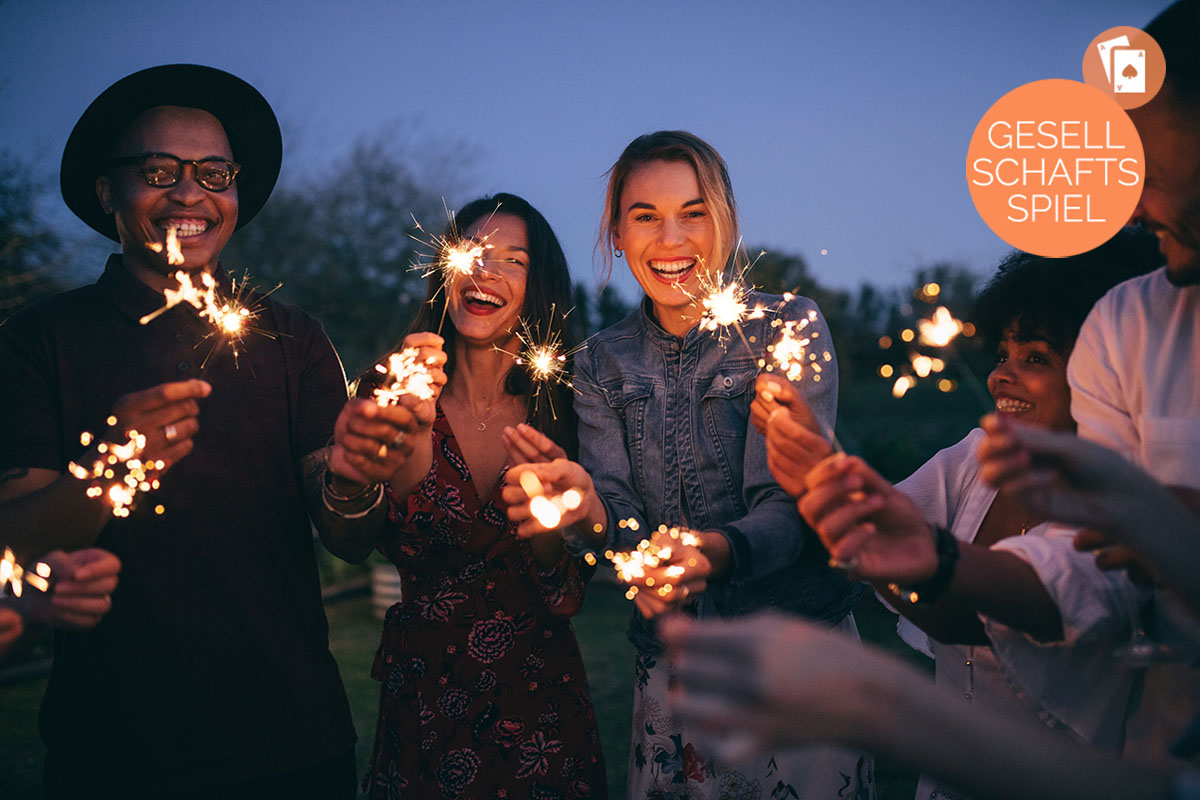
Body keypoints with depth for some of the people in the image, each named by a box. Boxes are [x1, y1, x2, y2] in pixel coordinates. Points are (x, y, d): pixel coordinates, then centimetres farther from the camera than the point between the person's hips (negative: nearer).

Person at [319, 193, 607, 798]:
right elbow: (351, 543, -22)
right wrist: (411, 447, -40)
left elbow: (567, 599, -7)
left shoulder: (556, 411, -3)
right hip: (421, 704, 0)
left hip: (540, 701, 1)